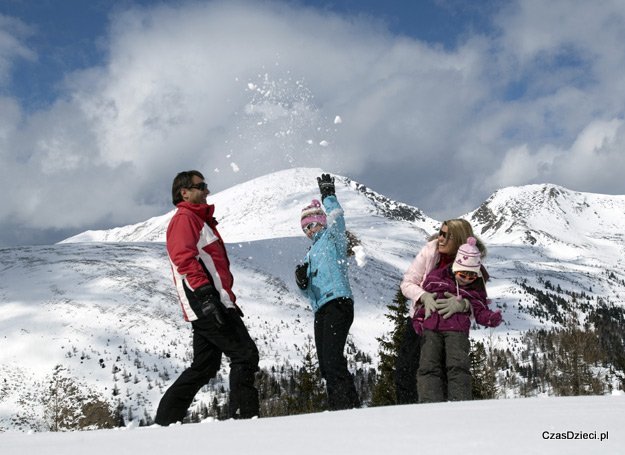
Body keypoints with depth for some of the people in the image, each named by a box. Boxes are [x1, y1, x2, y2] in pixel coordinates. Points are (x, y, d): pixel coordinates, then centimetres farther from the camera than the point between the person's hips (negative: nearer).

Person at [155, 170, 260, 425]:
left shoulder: (199, 220, 29)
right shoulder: (184, 218, -3)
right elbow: (184, 257, -18)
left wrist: (229, 301, 24)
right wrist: (205, 294, -28)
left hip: (209, 307, 10)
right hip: (206, 305, -10)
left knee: (204, 368, 11)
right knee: (245, 355, -12)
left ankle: (165, 419, 13)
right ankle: (244, 415, -12)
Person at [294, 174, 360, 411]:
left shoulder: (332, 238, 10)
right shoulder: (310, 254, 29)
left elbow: (337, 218, -13)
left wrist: (329, 196, -10)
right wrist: (302, 280, 5)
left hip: (337, 302, -9)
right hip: (321, 310, 9)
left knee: (332, 359, -21)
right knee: (325, 364, 3)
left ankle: (347, 406, -24)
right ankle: (339, 408, 7)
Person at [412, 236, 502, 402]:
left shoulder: (476, 288, 14)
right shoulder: (436, 277, 11)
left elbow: (480, 313, 11)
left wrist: (492, 318, -11)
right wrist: (418, 320, 13)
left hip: (457, 330, 0)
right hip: (431, 328, 1)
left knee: (458, 366, -20)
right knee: (429, 367, -12)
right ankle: (430, 404, -18)